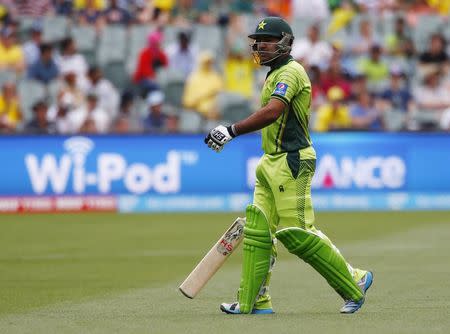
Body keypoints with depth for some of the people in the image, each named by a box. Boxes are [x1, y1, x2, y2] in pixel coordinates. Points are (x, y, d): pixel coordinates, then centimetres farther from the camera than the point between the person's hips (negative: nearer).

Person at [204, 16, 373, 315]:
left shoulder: (290, 72, -13)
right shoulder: (277, 74, 19)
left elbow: (271, 112, -29)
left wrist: (232, 131, -34)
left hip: (290, 161, -10)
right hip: (272, 164, 10)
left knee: (297, 233, -9)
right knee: (258, 231, 6)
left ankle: (354, 282, 2)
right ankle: (254, 302, 8)